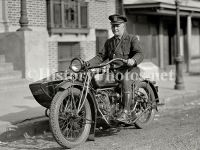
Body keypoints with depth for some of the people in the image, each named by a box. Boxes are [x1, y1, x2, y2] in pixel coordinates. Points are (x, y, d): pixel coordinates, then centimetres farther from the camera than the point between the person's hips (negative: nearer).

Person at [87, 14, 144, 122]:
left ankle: (125, 112, -40)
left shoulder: (132, 39, 5)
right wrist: (89, 63, -2)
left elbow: (140, 54, -9)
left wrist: (133, 60, -33)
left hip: (129, 70, -6)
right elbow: (101, 56, 15)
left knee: (125, 79, -38)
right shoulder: (109, 42, 22)